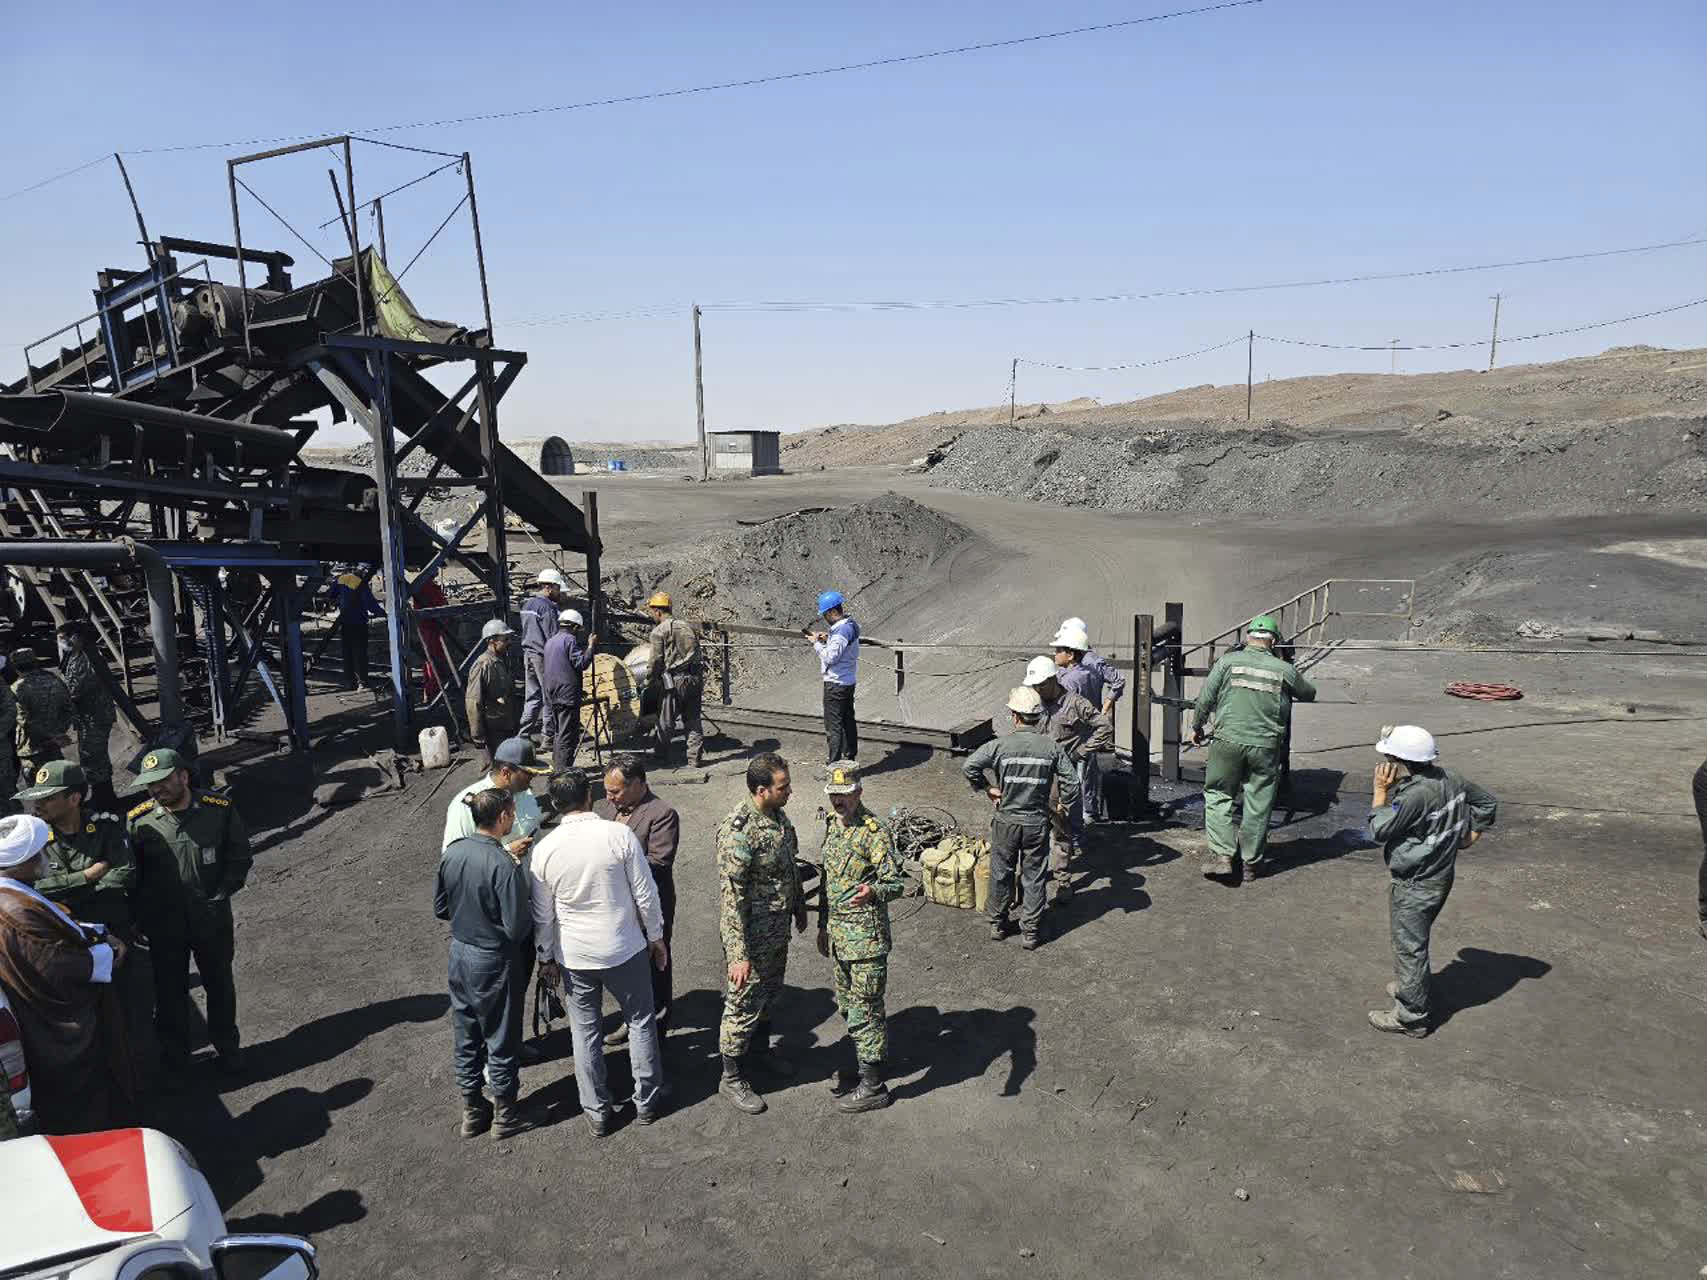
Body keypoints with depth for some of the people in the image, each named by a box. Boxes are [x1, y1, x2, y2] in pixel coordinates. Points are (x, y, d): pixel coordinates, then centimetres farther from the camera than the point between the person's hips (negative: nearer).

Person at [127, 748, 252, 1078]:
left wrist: (218, 898, -10)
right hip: (164, 924, 0)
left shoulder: (219, 809, -13)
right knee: (170, 989, 16)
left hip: (212, 918, 0)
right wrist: (142, 916, -7)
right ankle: (175, 1054, 37)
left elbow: (240, 858, -3)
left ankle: (227, 1047, 36)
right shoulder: (139, 821, -12)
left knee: (220, 985, 16)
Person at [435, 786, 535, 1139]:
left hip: (459, 953, 6)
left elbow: (440, 908, 5)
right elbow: (517, 928, -23)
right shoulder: (505, 867, -27)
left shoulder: (451, 852, -7)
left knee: (466, 1037, 21)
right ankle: (505, 1115, 29)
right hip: (494, 962, -6)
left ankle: (472, 1110, 37)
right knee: (501, 1040, 13)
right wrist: (528, 908, -3)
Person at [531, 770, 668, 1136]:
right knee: (641, 1022, 18)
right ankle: (647, 1101, 29)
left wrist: (546, 958, 14)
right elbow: (645, 894, -10)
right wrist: (656, 938, 5)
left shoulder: (545, 849, -10)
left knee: (585, 1031, 16)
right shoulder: (620, 835, -16)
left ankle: (597, 1112, 27)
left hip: (574, 956, 1)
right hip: (626, 950, -1)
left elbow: (543, 914, -1)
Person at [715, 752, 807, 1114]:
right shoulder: (737, 832, -30)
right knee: (744, 1005, 8)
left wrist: (799, 908, 22)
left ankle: (759, 1049, 48)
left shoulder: (778, 816, -2)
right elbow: (731, 898, -28)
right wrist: (739, 955, -26)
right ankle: (732, 1078, 27)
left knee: (769, 994, 26)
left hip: (778, 931, 8)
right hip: (751, 937, -8)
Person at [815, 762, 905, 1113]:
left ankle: (873, 1087, 13)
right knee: (847, 1007, 21)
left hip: (866, 938, -8)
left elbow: (896, 883, -22)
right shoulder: (833, 827, 8)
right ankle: (860, 1067, 38)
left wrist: (873, 891, -44)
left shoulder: (874, 833, -18)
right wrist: (823, 927, 20)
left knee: (865, 1012, 0)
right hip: (839, 936, 9)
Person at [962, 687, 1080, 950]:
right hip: (1038, 822, 1)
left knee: (1001, 874, 15)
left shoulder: (1000, 745, -11)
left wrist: (986, 788, -2)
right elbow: (1071, 781, -7)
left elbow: (969, 766, -17)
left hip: (1006, 822, 0)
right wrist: (1063, 806, 9)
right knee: (1034, 877, 11)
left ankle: (997, 925, 29)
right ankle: (1030, 933, 17)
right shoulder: (1052, 747, -7)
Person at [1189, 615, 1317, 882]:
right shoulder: (1284, 670, 3)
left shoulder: (1228, 662, -1)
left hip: (1228, 742, -1)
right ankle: (1251, 863, 18)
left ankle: (1222, 855, 3)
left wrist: (1196, 727, 14)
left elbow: (1205, 700, 0)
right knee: (1258, 804, 10)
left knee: (1218, 796, 12)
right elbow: (1309, 694, 20)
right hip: (1266, 747, 1)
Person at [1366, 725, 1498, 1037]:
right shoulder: (1450, 779, -3)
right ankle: (1408, 985, 45)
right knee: (1412, 940, 27)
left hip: (1416, 886, -9)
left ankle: (1410, 1016, 15)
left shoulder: (1415, 795, -30)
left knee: (1409, 947, 4)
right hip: (1441, 875, 9)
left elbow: (1380, 830, -21)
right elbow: (1488, 804, 10)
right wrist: (1469, 837, 10)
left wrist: (1380, 790, -15)